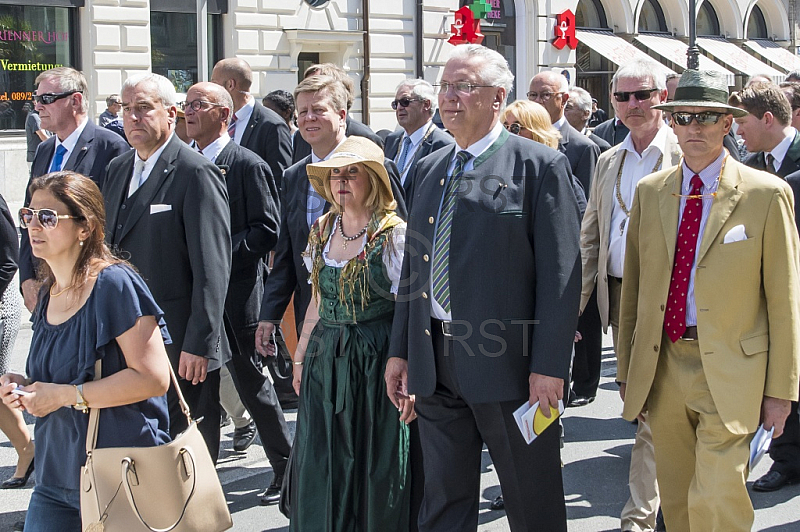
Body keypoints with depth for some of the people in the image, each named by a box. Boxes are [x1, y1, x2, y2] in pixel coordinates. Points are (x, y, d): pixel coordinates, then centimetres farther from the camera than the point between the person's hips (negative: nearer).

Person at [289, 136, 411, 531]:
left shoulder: (394, 234, -10)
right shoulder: (322, 231, 9)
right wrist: (300, 357, 17)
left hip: (376, 363, -5)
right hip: (325, 361, 6)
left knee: (377, 470, 3)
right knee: (322, 471, 8)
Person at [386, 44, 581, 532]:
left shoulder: (540, 166, -7)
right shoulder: (431, 168, 14)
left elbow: (561, 273, -12)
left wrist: (549, 365, -16)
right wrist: (399, 349, 13)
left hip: (508, 363, -6)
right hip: (434, 363, 6)